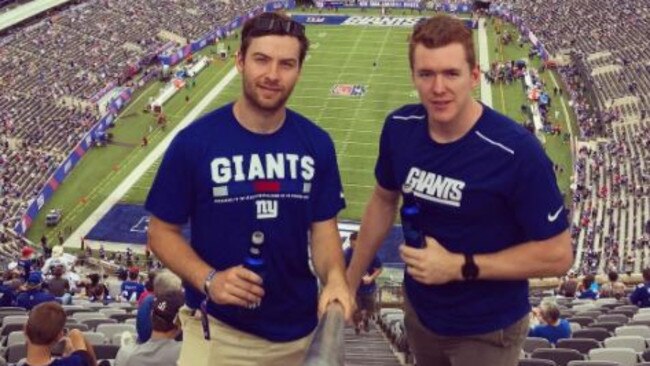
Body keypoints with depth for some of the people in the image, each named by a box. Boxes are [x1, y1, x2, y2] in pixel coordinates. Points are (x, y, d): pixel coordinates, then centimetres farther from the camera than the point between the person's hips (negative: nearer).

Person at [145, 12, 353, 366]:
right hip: (219, 330, -3)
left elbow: (323, 227, 0)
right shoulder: (193, 142, -13)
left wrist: (335, 277, -20)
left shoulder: (316, 144, -4)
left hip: (299, 329, 4)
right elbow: (162, 231, -6)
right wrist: (208, 280, -22)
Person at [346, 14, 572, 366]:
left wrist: (460, 267, -25)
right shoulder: (399, 127, -11)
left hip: (487, 330, -4)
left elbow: (557, 254, -20)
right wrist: (350, 281, 12)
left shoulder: (517, 151, -26)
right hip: (419, 311, 5)